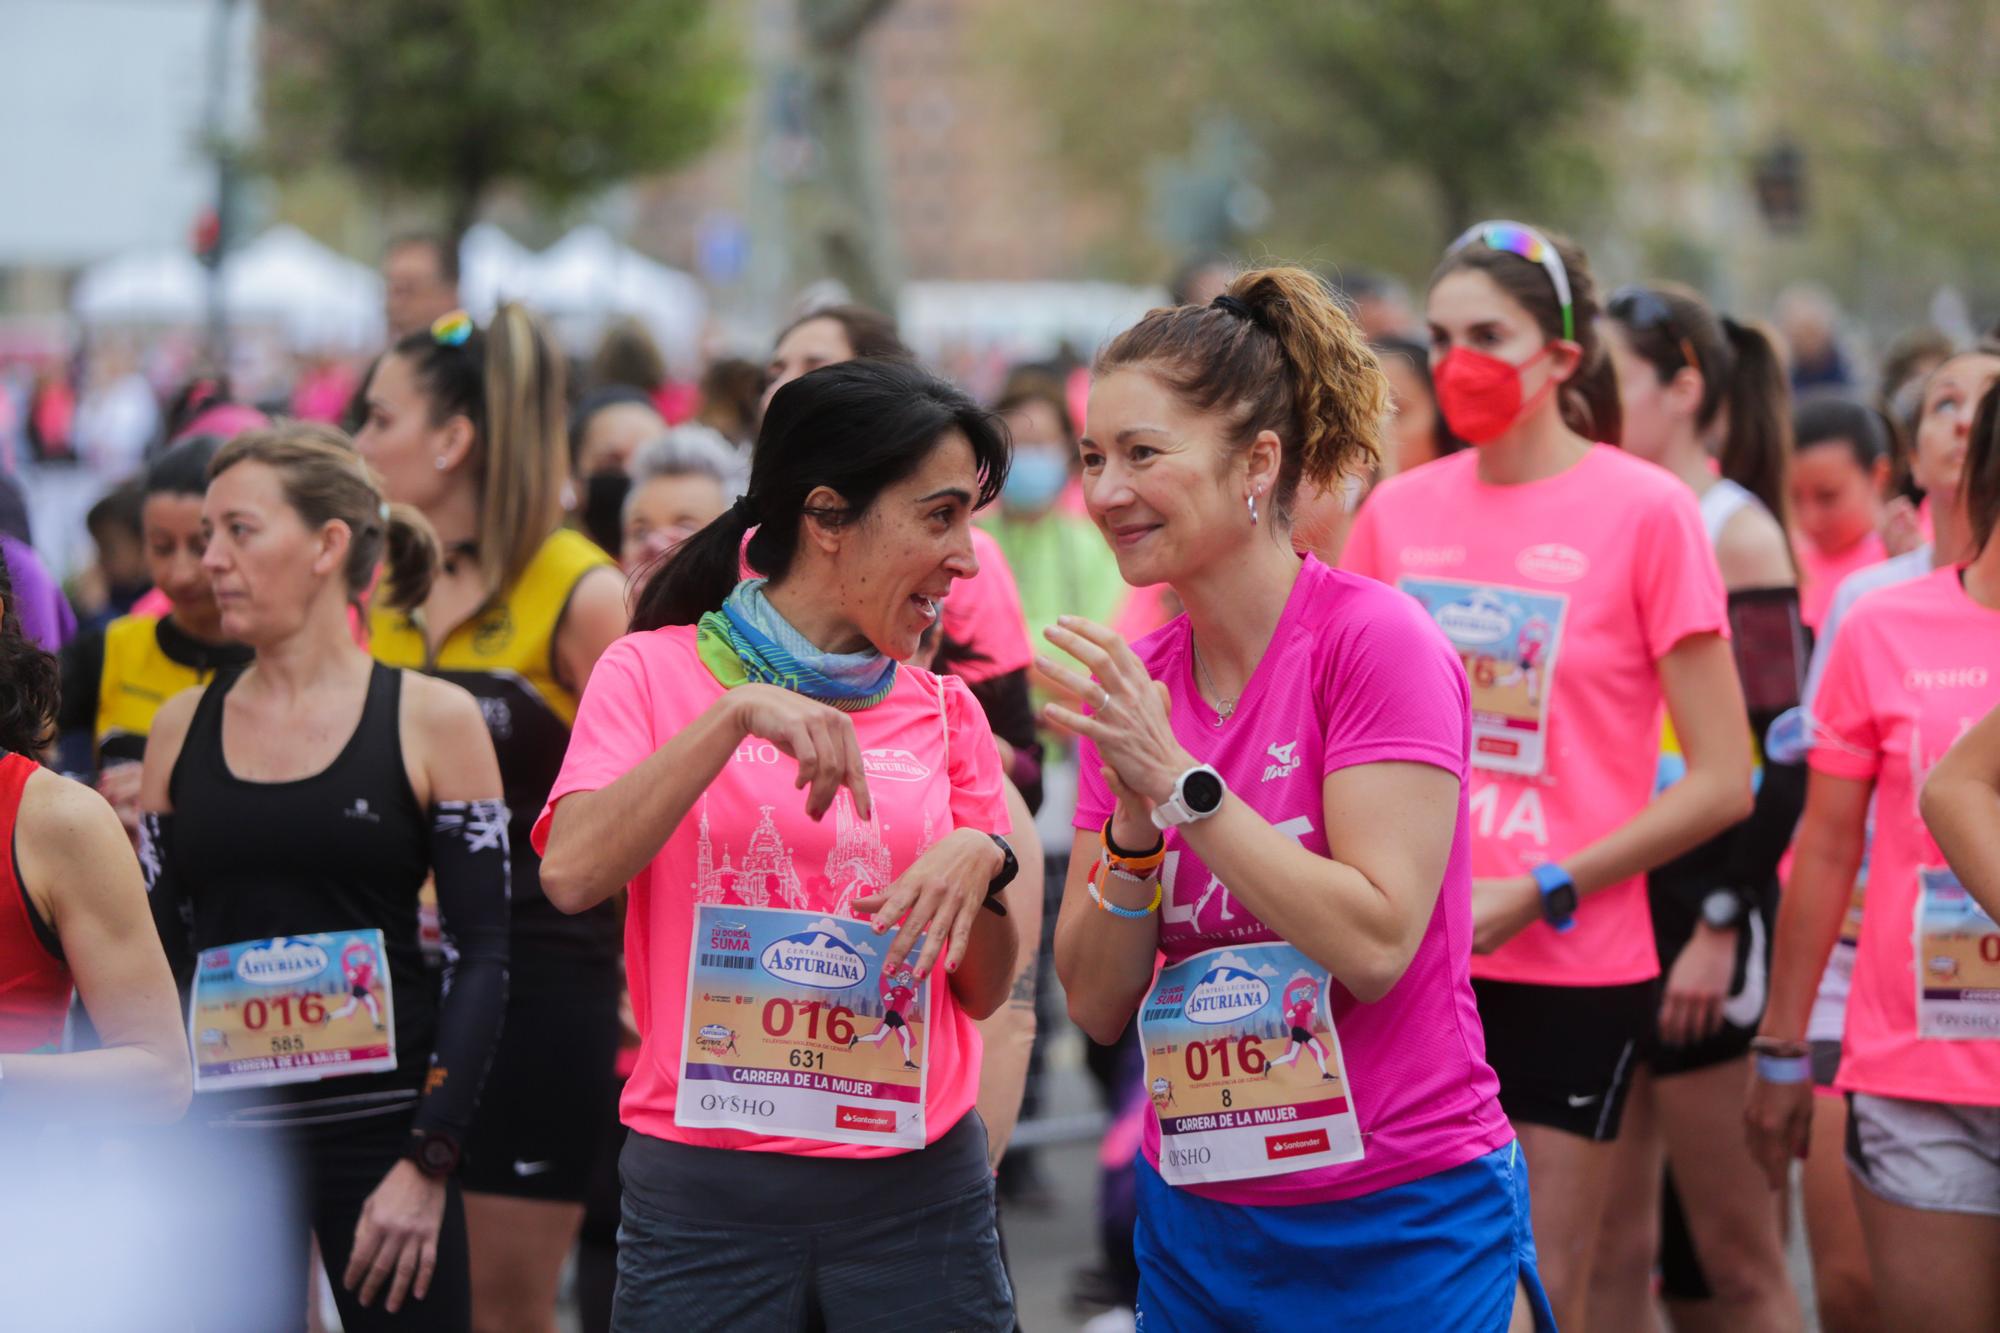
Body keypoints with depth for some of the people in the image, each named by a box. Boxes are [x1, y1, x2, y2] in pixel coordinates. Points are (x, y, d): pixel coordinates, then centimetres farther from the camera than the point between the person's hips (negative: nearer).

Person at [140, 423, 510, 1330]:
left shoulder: (431, 721, -1)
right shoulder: (183, 729, 9)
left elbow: (479, 957, -3)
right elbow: (153, 958, 13)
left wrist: (430, 1160, -10)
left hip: (381, 1129, -3)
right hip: (218, 1134, 3)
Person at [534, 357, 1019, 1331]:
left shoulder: (944, 711, 9)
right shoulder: (656, 672, 1)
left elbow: (983, 990, 9)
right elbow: (571, 874, -15)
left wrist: (982, 864, -10)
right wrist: (738, 714, -20)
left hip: (916, 1187, 3)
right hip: (705, 1194, -3)